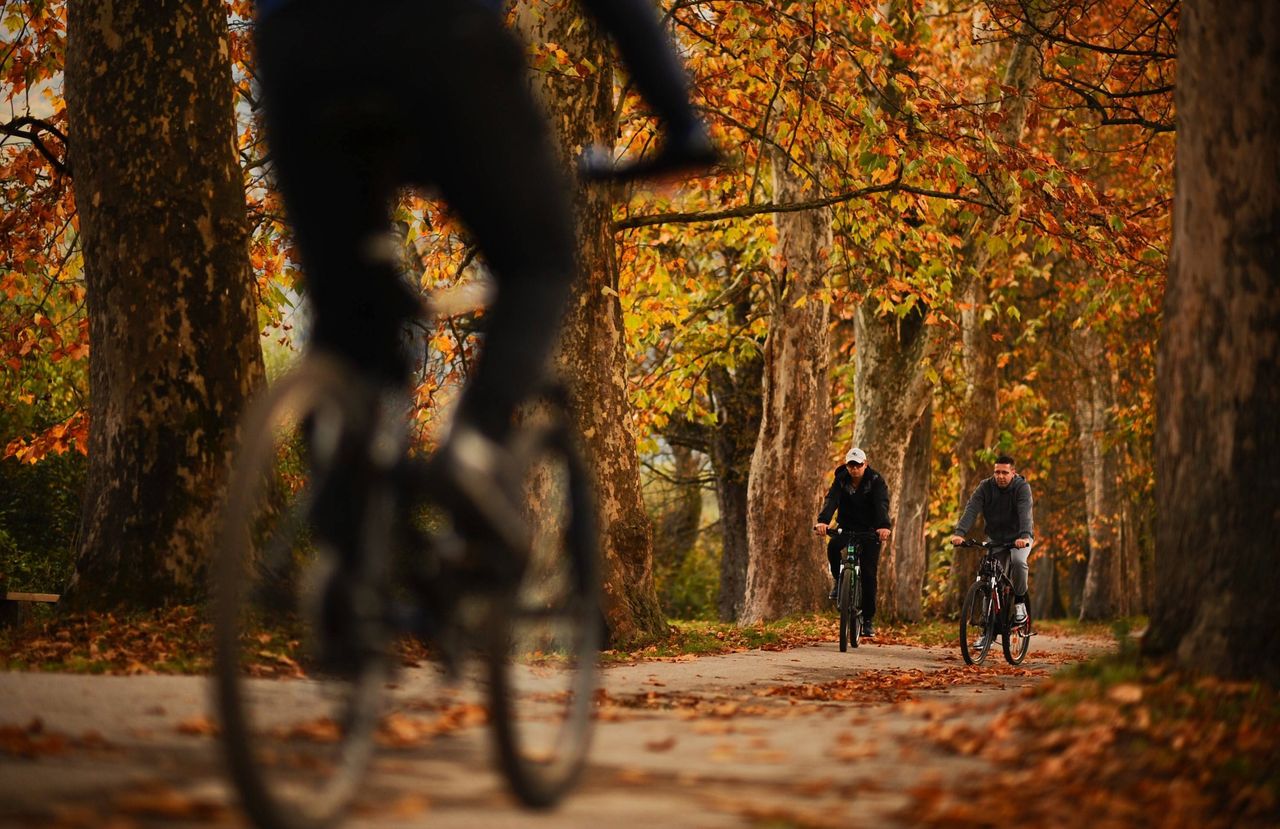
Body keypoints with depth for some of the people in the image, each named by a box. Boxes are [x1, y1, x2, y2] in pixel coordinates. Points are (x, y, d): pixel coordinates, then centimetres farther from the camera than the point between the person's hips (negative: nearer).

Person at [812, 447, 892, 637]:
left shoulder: (876, 480, -14)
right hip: (846, 527, 2)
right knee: (833, 547, -32)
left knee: (868, 573, -10)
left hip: (870, 530, -1)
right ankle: (839, 580, -4)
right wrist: (823, 520, -44)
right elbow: (831, 500, -24)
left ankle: (868, 619, -3)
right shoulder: (841, 480, -8)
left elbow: (882, 504, -29)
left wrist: (884, 525, -48)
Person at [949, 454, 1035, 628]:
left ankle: (1020, 600, -10)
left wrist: (1024, 536, -53)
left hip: (1019, 537, -3)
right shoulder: (986, 487, -11)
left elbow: (1025, 513, -34)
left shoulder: (1022, 487, -19)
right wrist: (959, 532, -40)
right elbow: (971, 509, -23)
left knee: (1018, 561, -31)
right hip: (995, 538, 3)